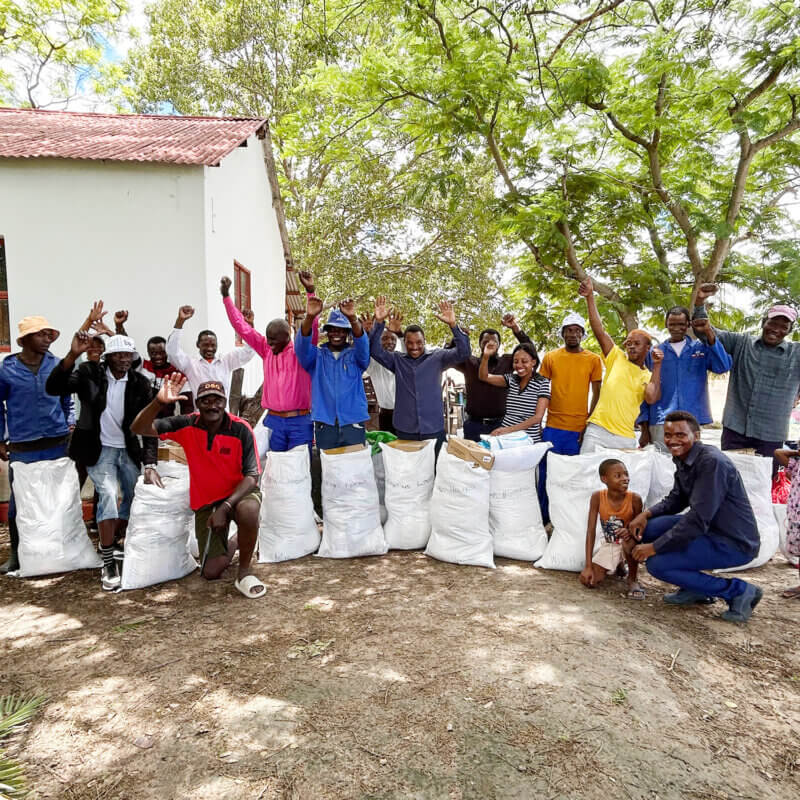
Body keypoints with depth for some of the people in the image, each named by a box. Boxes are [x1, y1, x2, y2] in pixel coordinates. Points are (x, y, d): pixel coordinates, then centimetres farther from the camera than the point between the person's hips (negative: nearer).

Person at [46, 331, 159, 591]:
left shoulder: (140, 384, -8)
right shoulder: (89, 373, -10)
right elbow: (53, 388, -23)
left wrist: (150, 465, -18)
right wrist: (72, 355, -36)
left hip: (127, 450, 3)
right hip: (98, 450, -3)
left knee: (135, 497, 7)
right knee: (108, 494, -21)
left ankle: (113, 544, 34)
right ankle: (108, 563, -10)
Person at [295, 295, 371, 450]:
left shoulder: (355, 354, 6)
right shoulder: (317, 354, 7)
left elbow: (363, 343, -15)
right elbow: (301, 346, -11)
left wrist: (353, 318, -35)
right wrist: (310, 317, -30)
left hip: (353, 424, 0)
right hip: (324, 425, 1)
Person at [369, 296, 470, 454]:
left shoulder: (437, 358, 0)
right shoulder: (397, 360, 6)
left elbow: (463, 353, -11)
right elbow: (375, 350, -5)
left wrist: (453, 325, -26)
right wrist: (379, 323, -20)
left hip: (433, 430, -1)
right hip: (404, 431, 1)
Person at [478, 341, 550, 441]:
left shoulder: (543, 383, -3)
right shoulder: (511, 379, 11)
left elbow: (538, 417, -11)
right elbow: (483, 377, 6)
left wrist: (509, 429, -21)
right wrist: (486, 356, -13)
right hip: (505, 437, 4)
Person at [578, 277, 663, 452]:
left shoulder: (649, 377, 10)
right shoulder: (617, 358, 7)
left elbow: (651, 398, -12)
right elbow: (598, 330, -3)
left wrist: (657, 365, -8)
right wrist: (590, 296, -10)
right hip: (597, 431, -1)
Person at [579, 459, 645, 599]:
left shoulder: (634, 498, -21)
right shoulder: (597, 497, -18)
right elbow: (591, 531, -16)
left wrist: (630, 531, -35)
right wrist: (588, 566, -19)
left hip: (627, 542, -2)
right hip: (608, 544, 2)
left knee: (629, 540, -38)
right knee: (588, 580, -12)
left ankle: (632, 580, -7)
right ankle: (617, 566, 22)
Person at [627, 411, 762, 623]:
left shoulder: (712, 462, -24)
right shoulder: (683, 460, 4)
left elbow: (698, 520, -28)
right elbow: (675, 499, 16)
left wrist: (655, 547, -21)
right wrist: (646, 514, -4)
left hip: (735, 543, -9)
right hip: (709, 529, 9)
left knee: (657, 564, -18)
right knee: (647, 528, 1)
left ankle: (738, 591, -3)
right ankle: (696, 589, 14)